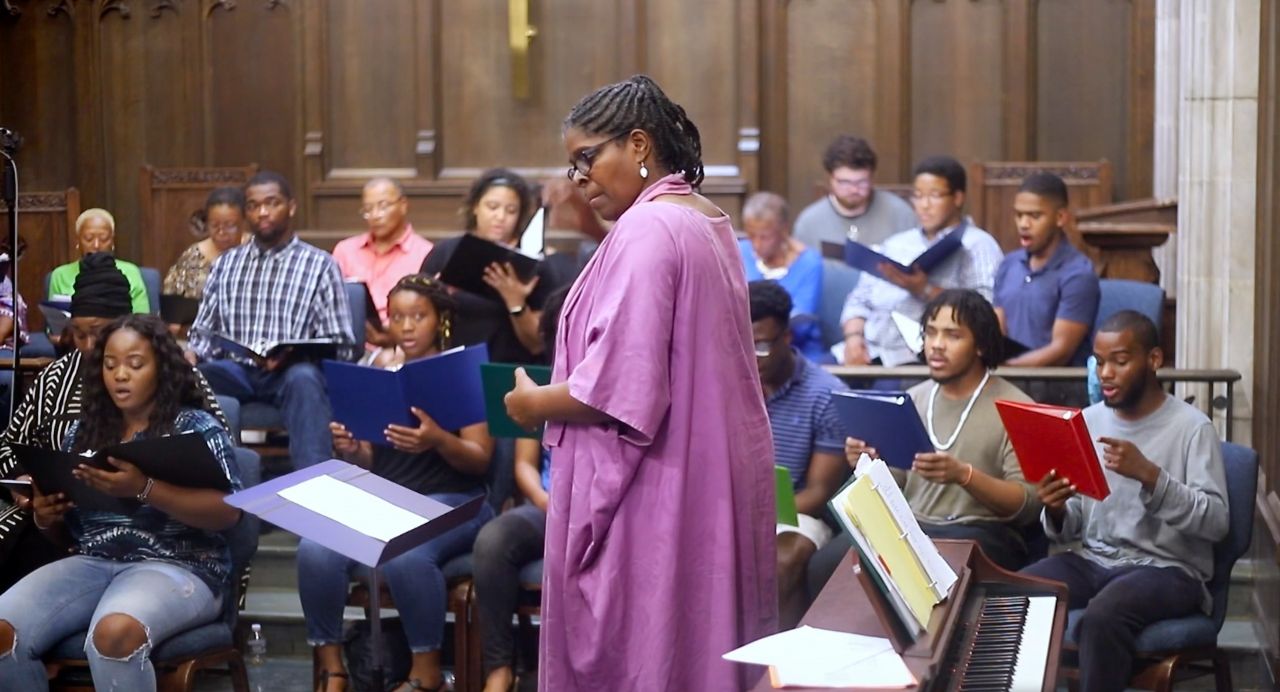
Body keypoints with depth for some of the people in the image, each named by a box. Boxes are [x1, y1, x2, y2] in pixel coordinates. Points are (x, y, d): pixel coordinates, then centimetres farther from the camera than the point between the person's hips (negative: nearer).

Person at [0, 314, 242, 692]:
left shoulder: (196, 427, 1)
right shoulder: (83, 430, 15)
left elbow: (228, 512, -13)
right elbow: (66, 530, 22)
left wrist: (143, 489, -25)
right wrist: (46, 518, -4)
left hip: (177, 566, -5)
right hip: (92, 563, 5)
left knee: (114, 632, -37)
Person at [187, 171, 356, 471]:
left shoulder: (320, 264, 8)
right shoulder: (226, 263, 20)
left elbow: (340, 345, 3)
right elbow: (205, 329, 18)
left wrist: (295, 354, -17)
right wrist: (191, 353, -6)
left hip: (292, 371, -3)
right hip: (235, 370, 3)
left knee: (303, 378, -39)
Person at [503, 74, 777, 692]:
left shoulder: (646, 230, -17)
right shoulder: (709, 222, 12)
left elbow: (620, 385, -22)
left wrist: (536, 403, -7)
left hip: (650, 493, -10)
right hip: (709, 476, 10)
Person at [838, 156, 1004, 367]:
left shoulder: (977, 245, 5)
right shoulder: (897, 243, 25)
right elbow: (859, 299, 21)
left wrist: (925, 291, -16)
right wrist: (854, 337, 1)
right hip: (868, 354, 6)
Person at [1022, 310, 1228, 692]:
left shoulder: (1191, 427, -6)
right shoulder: (1087, 422, 9)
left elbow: (1215, 522, -16)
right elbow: (1070, 528, 12)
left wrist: (1149, 475, -26)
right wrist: (1057, 512, -12)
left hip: (1167, 568, -5)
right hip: (1091, 560, 5)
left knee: (1102, 616, -36)